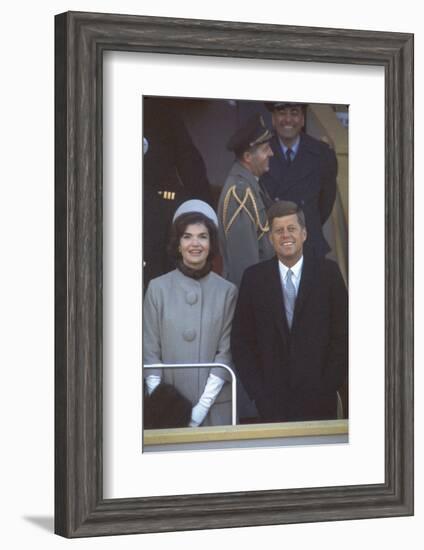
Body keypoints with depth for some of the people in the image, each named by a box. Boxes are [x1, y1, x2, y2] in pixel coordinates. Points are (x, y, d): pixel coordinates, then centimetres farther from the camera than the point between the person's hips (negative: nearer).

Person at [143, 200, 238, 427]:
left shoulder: (227, 292, 1)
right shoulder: (158, 288, 2)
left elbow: (226, 354, -1)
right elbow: (150, 353, 2)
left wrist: (203, 406, -11)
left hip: (215, 408, 0)